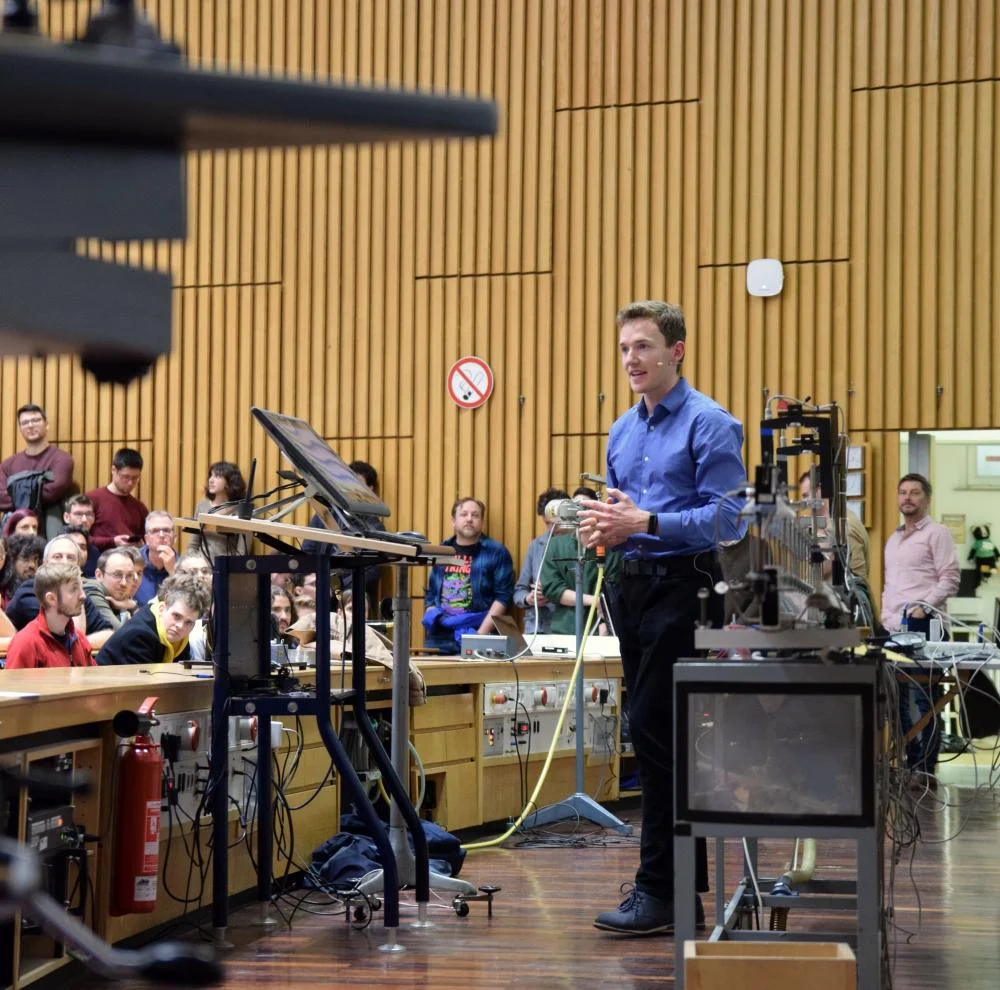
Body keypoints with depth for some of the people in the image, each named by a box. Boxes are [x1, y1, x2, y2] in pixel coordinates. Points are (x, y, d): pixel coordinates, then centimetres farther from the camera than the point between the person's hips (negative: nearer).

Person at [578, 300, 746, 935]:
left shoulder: (708, 424, -9)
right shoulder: (623, 431, 16)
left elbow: (725, 519, -16)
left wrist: (645, 523, -23)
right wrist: (604, 527, 1)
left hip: (682, 586, -8)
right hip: (634, 588, 8)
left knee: (655, 732, -12)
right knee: (657, 735, 10)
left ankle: (660, 890, -7)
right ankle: (686, 888, 18)